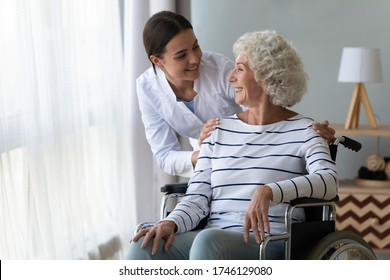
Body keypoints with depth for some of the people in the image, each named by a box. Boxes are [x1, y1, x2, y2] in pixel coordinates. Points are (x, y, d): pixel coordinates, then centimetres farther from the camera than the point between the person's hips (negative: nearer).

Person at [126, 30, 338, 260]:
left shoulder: (302, 130, 5)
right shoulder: (219, 131, 19)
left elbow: (329, 181, -14)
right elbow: (198, 196, 10)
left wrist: (269, 191, -29)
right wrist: (172, 223, -12)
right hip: (214, 236, 4)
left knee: (209, 241, -37)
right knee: (144, 247, -25)